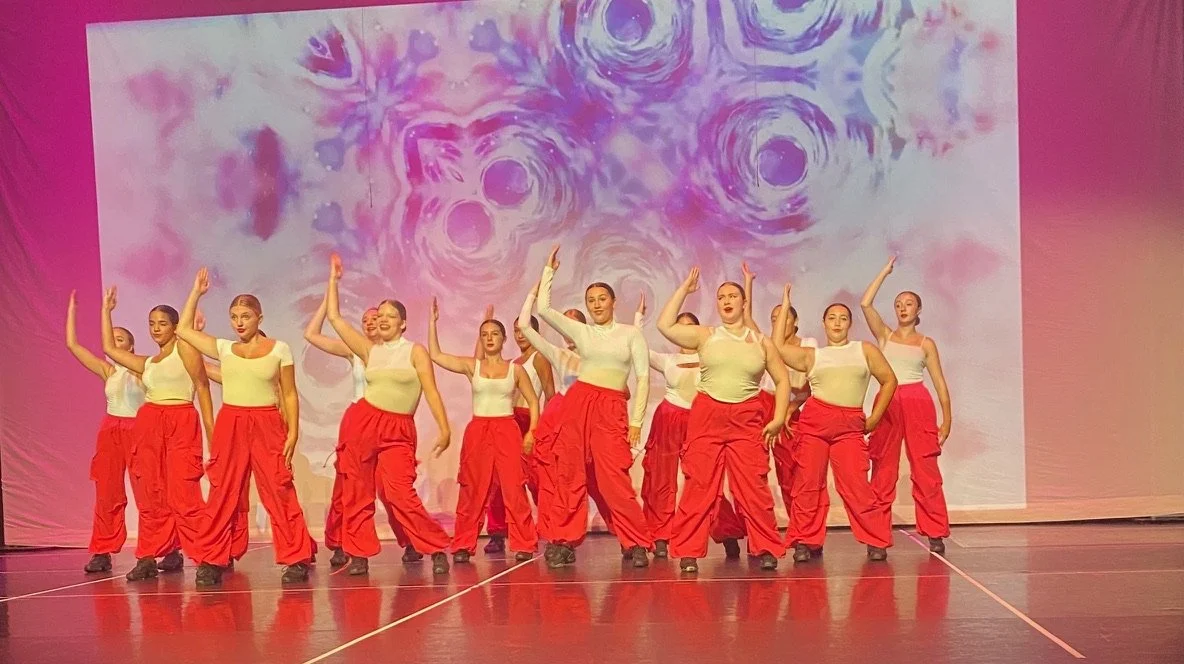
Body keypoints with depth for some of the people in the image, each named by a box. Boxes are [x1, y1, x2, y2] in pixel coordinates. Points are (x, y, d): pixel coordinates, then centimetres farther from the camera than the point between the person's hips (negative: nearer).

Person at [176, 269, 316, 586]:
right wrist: (197, 292, 14)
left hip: (267, 424, -3)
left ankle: (296, 559, 0)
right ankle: (212, 561, 10)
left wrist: (293, 432, -7)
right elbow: (184, 329, 15)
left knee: (279, 492, -5)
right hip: (230, 424, 3)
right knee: (223, 494, 3)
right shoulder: (224, 349, 10)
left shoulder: (279, 349, 2)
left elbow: (290, 394, 2)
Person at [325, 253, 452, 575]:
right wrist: (334, 279, 14)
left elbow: (431, 391, -4)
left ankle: (438, 549, -6)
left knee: (400, 494, -15)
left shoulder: (416, 351, 1)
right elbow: (335, 318, 12)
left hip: (398, 431, -4)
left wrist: (444, 428, -13)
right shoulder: (370, 350, 10)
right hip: (362, 422, 4)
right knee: (356, 493, 3)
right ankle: (359, 554, 13)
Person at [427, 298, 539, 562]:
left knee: (513, 488, -6)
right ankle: (463, 545, 10)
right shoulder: (471, 366, 7)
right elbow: (435, 355, 2)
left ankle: (524, 544, 0)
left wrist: (531, 432, -2)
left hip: (507, 430, -1)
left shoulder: (515, 369, 6)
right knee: (473, 490, 3)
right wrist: (432, 322, -1)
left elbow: (533, 401, 9)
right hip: (477, 430, 1)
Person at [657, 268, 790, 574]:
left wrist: (779, 417, 2)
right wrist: (684, 289, 1)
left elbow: (782, 379, 14)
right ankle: (688, 552, 3)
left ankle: (766, 549, 10)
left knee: (753, 487, -3)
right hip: (707, 416, 0)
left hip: (748, 419, 1)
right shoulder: (705, 335, 7)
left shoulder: (761, 342, 10)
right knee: (700, 485, -2)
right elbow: (665, 326, -5)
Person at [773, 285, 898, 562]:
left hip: (850, 425, -1)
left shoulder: (865, 350, 13)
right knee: (808, 484, -1)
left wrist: (874, 418, 7)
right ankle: (805, 542, 6)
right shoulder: (811, 356, 14)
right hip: (814, 420, 1)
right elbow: (778, 346, 1)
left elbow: (889, 381, 15)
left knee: (855, 486, -9)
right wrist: (785, 305, 7)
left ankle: (877, 541, 1)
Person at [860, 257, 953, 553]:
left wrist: (947, 419, 2)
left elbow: (940, 383, 9)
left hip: (918, 404, -1)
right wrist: (885, 272, 3)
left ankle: (936, 532, 3)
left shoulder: (926, 343, 9)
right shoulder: (885, 336, 12)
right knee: (883, 471, 2)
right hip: (887, 404, 1)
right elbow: (865, 304, -1)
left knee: (925, 470, -1)